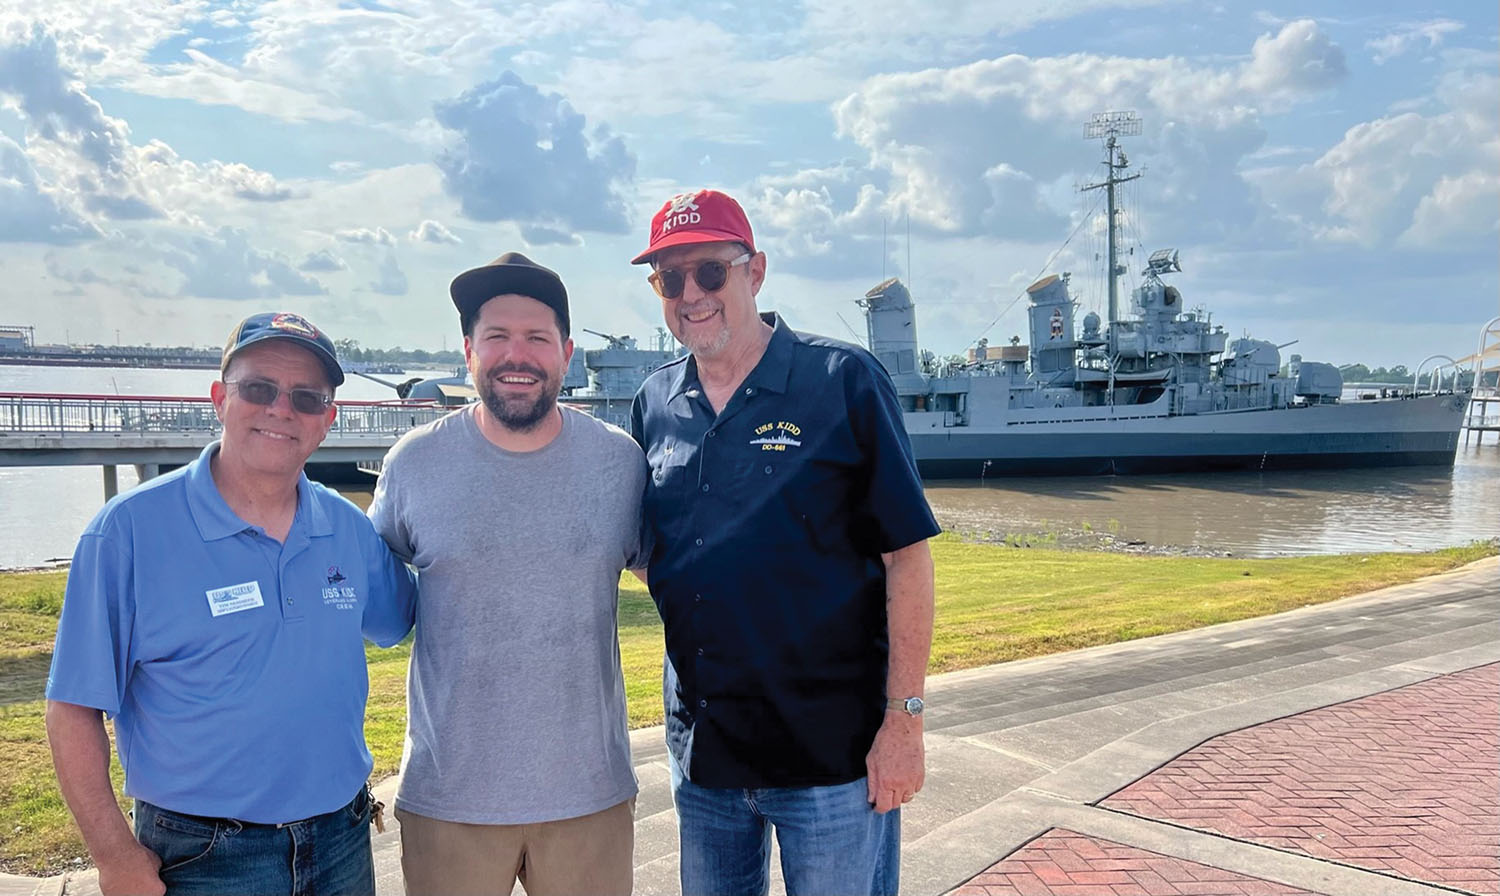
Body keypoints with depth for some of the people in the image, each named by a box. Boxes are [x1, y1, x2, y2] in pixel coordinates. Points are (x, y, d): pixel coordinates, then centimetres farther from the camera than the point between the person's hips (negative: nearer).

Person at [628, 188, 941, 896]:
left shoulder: (845, 382, -9)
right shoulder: (654, 405, 5)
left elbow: (906, 555, -10)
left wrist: (905, 719, -13)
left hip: (833, 751, -4)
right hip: (700, 752, 5)